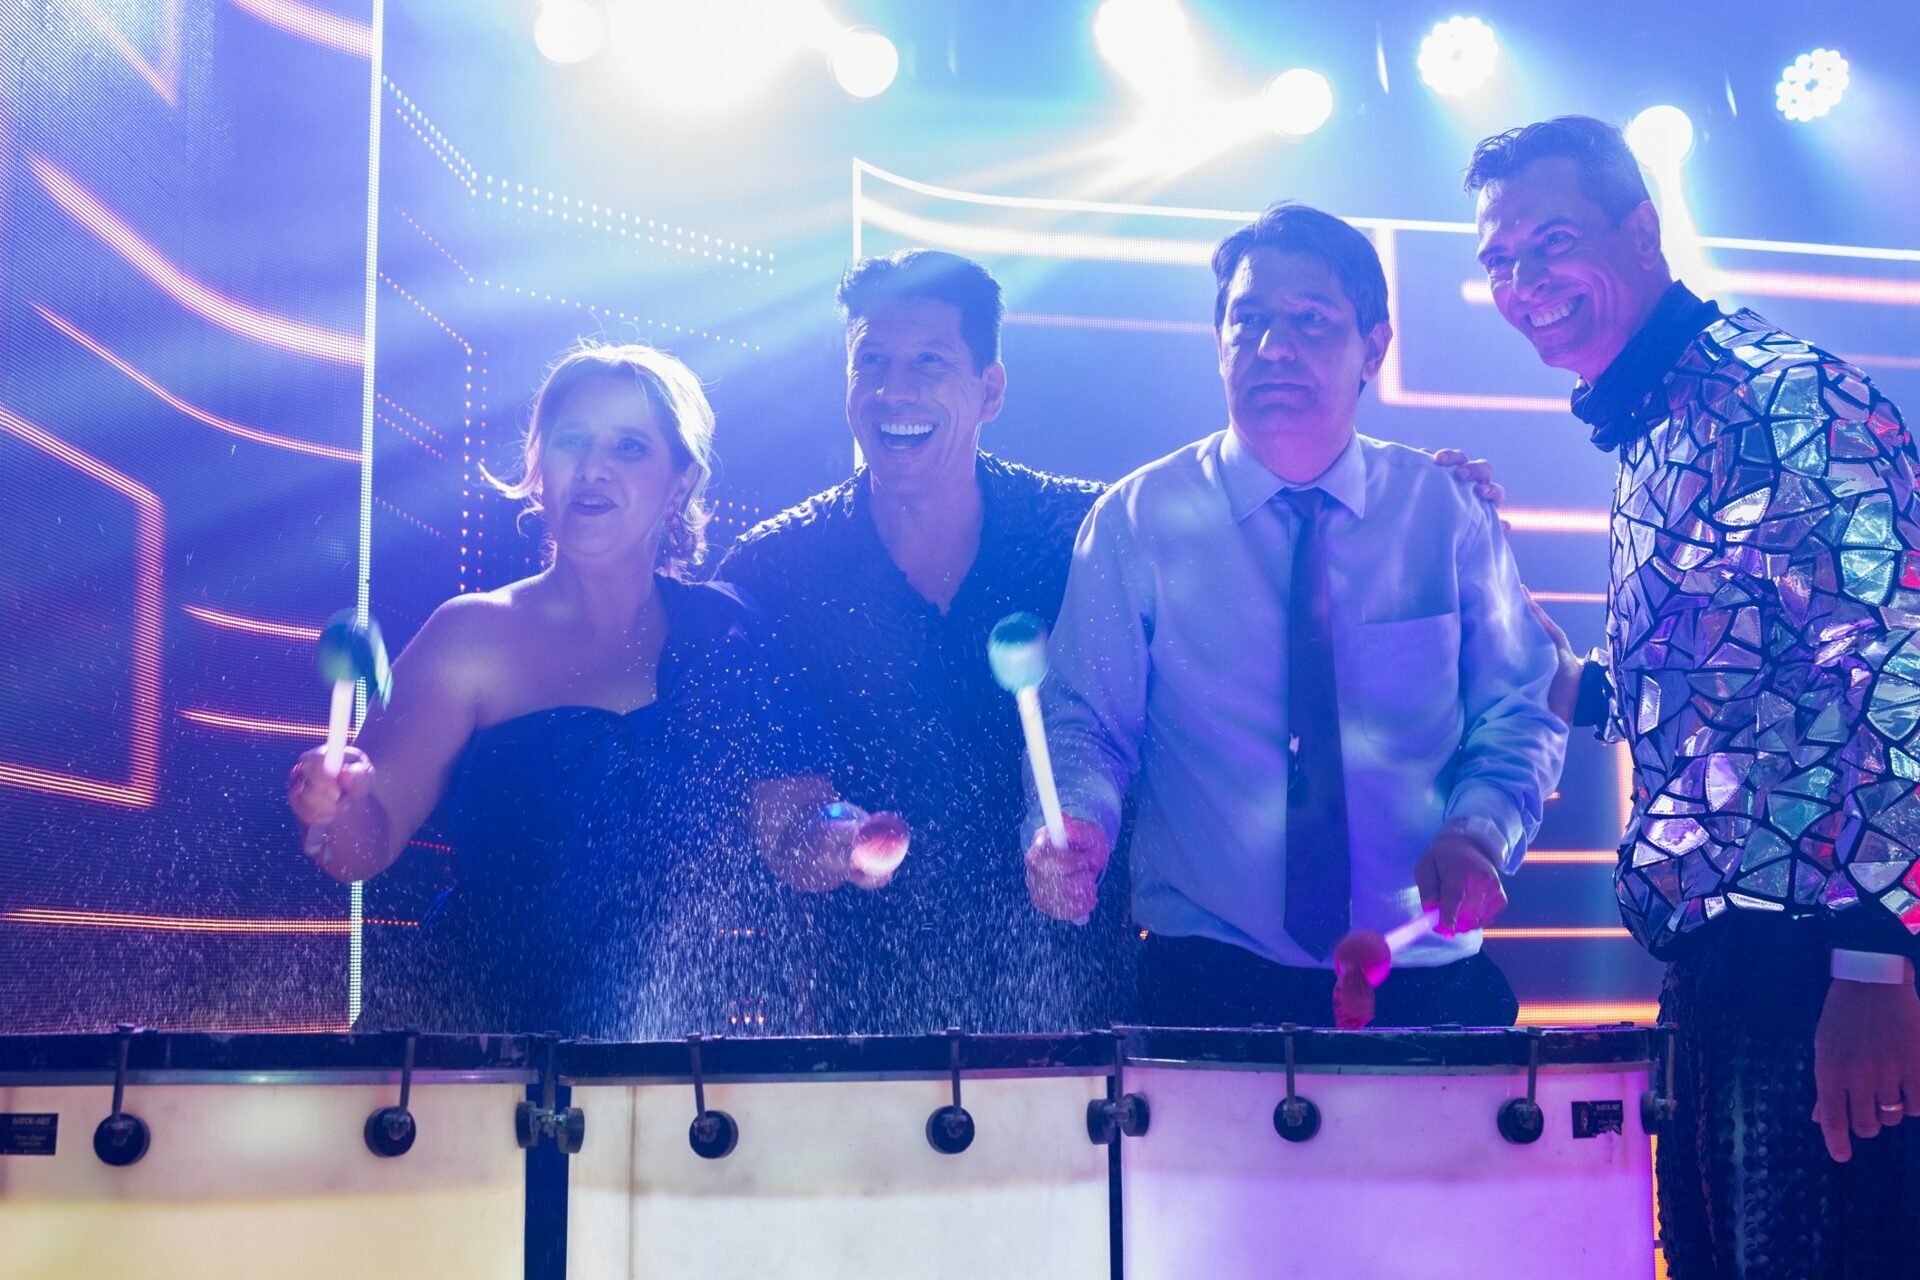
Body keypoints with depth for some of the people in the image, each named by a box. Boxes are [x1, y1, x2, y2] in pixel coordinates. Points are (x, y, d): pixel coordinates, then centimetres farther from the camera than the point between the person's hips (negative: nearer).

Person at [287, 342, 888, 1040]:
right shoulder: (475, 635, 0)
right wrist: (343, 805, -25)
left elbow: (791, 833, 2)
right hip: (490, 1020, -2)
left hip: (696, 1023, 2)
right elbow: (367, 844, -4)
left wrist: (833, 843, -19)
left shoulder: (734, 634, 5)